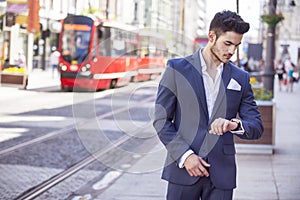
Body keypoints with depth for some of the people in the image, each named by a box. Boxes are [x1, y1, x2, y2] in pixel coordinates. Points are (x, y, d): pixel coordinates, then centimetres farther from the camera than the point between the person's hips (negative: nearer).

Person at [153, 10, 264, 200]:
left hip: (221, 174, 2)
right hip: (183, 170, -2)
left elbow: (257, 127, 9)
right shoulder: (177, 69, 2)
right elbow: (161, 120, 0)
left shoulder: (241, 78, 10)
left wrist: (235, 125, -13)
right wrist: (185, 155, -11)